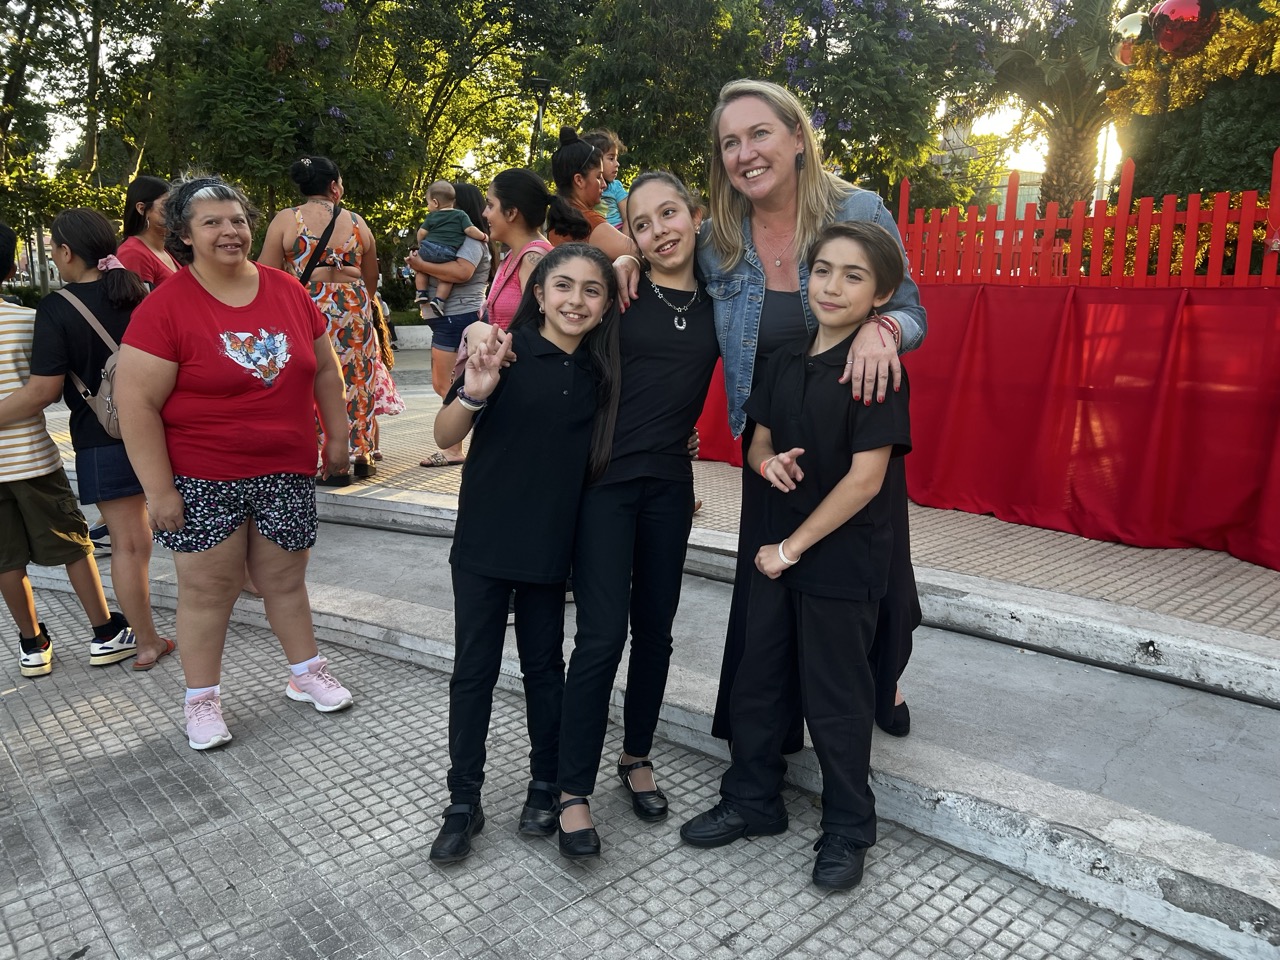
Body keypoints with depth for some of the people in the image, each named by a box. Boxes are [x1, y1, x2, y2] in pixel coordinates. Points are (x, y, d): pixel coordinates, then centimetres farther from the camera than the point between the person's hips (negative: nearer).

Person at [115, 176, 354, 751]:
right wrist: (159, 489, -13)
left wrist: (337, 437, 13)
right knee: (208, 590, 7)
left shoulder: (288, 292, 3)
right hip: (203, 480, -3)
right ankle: (201, 699, 25)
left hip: (287, 472, 4)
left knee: (285, 581, 15)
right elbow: (136, 402, -12)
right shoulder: (166, 306, -11)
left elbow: (324, 370, 13)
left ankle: (306, 673, 33)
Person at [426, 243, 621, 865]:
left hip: (550, 545, 3)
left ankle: (546, 789, 31)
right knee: (474, 669, 6)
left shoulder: (601, 371, 3)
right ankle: (463, 802, 22)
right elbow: (446, 437, -10)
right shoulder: (507, 351, -10)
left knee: (544, 667, 14)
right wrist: (474, 393, -28)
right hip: (485, 540, -3)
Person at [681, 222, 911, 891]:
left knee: (836, 699, 8)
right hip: (777, 551, 7)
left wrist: (793, 547, -14)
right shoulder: (786, 361, 5)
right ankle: (751, 801, 37)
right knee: (756, 681, 16)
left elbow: (864, 477, -19)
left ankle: (847, 830, 29)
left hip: (842, 562, -6)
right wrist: (767, 461, -13)